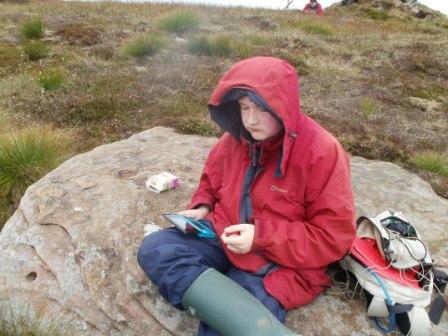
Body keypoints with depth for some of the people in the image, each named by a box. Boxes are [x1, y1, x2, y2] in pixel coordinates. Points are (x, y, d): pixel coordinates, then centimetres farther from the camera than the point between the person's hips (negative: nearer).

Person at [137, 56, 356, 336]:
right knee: (154, 249, -19)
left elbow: (335, 236, -16)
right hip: (224, 239, 7)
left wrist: (262, 236, -23)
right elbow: (211, 181, 19)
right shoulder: (236, 138, 0)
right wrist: (201, 209, -3)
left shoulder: (323, 152, -17)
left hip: (280, 263, -6)